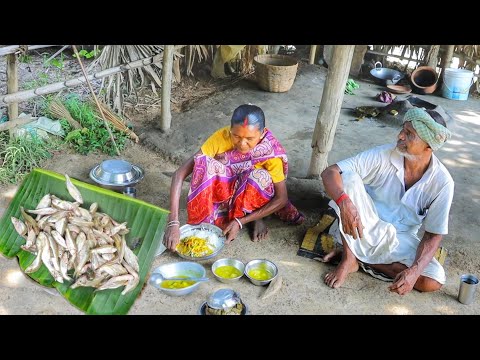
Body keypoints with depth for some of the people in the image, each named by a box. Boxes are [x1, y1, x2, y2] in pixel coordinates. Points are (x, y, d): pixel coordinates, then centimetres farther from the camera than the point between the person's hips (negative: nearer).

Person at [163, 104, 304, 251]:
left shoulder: (271, 150, -26)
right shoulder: (221, 137, -26)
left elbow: (282, 198, -22)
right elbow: (180, 173, -29)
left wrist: (240, 222, -30)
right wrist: (173, 223, -38)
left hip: (251, 197, 0)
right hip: (224, 193, 1)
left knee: (260, 176, -35)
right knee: (203, 163, -30)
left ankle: (254, 217, -7)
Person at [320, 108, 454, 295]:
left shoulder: (442, 182, -17)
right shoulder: (382, 155, -19)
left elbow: (433, 235, -12)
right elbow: (330, 172, -23)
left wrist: (414, 271, -28)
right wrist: (344, 202, -44)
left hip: (400, 239, 1)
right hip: (363, 227, -1)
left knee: (434, 281, -24)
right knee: (348, 177, -27)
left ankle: (360, 257, -10)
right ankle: (349, 257, -20)